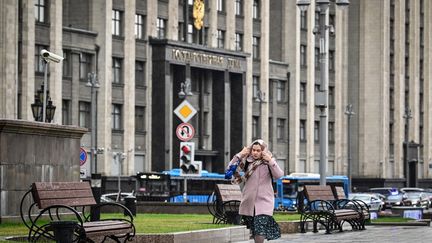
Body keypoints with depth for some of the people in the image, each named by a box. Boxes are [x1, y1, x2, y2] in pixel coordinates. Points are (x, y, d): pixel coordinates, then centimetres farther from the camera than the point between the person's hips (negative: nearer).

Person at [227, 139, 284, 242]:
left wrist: (270, 161, -21)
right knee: (253, 230, 12)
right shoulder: (247, 161, 4)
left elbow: (278, 175, -14)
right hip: (249, 201, 3)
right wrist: (239, 155, -8)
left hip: (264, 201, -3)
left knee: (260, 230, -17)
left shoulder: (268, 162, 0)